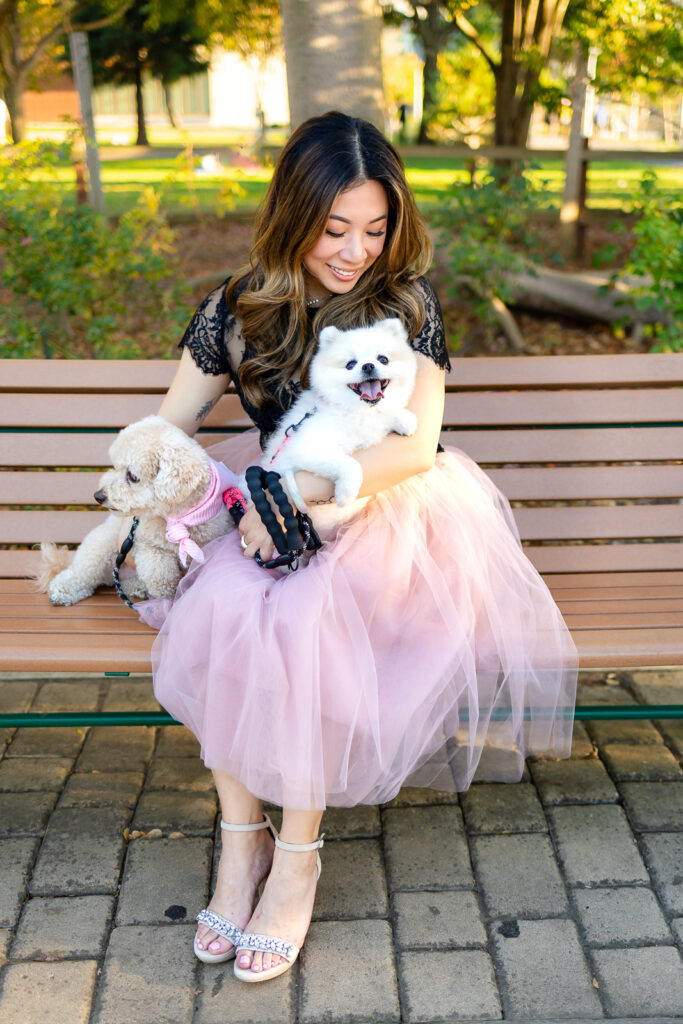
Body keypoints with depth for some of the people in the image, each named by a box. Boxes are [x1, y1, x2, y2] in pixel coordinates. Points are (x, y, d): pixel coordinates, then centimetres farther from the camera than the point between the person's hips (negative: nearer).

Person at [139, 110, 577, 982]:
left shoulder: (408, 303, -4)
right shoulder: (239, 307, 3)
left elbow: (415, 445, -15)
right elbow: (166, 430, 8)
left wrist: (295, 489, -26)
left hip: (379, 511, -2)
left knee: (303, 619, -32)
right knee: (213, 606, -29)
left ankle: (298, 856, -13)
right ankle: (240, 834, -11)